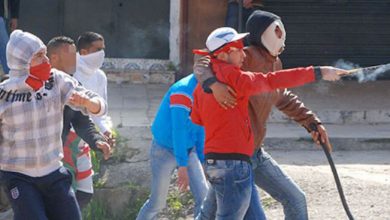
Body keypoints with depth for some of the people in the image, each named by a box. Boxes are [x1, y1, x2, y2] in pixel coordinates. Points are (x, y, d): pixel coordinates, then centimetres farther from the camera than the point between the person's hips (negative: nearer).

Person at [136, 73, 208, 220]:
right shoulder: (184, 91, -25)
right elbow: (178, 128, -29)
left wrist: (202, 157, 8)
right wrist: (182, 166, -31)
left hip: (188, 150, 7)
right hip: (165, 151, -7)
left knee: (204, 198, -6)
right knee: (157, 203, 0)